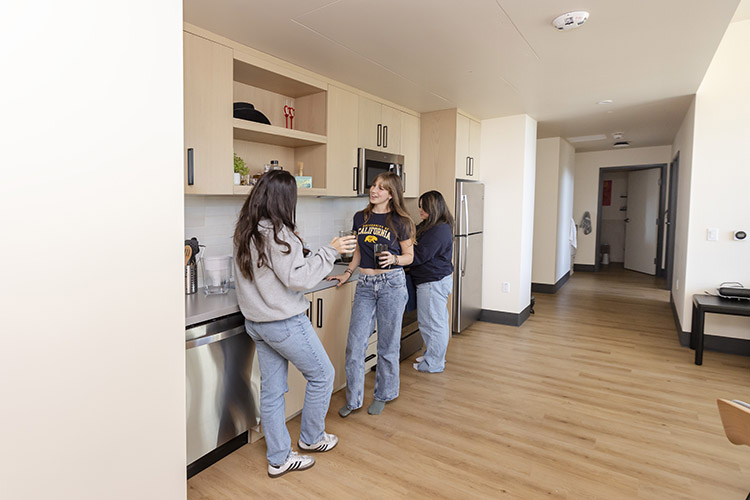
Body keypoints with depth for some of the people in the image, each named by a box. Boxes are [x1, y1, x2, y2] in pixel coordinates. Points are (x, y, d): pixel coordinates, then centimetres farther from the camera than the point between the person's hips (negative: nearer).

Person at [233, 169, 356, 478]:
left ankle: (279, 459, 29)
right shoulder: (276, 232, -21)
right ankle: (311, 438, 30)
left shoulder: (245, 231, 6)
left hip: (256, 322, 9)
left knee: (272, 389, 15)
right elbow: (297, 278, -23)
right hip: (284, 322, -9)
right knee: (321, 374, 12)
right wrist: (329, 252, -18)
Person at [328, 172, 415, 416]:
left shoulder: (400, 222, -3)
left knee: (388, 344, 7)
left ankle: (383, 395, 28)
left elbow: (409, 256, 2)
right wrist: (347, 272, 10)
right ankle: (353, 399, 18)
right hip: (365, 285, 4)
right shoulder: (360, 218, 9)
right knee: (355, 343, 2)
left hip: (392, 283, -3)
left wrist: (393, 259, -18)